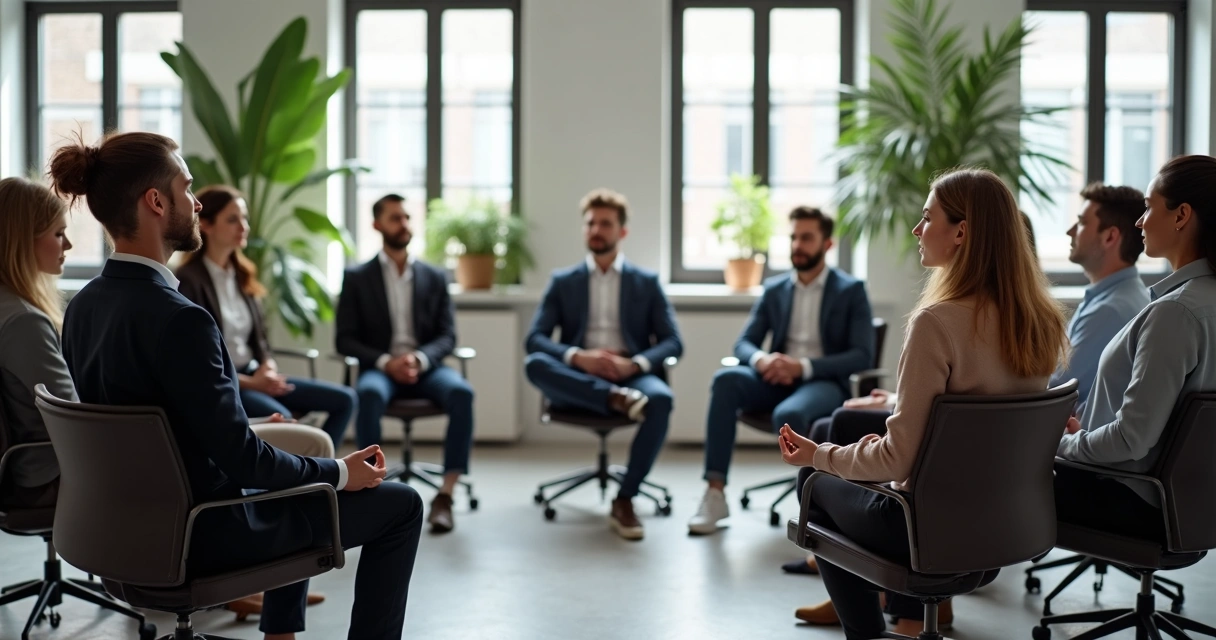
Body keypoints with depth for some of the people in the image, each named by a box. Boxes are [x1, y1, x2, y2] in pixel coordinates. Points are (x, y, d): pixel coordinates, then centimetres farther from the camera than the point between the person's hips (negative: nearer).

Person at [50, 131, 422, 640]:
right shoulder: (178, 318, -27)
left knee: (296, 453, 34)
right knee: (400, 505, 5)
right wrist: (339, 473, -9)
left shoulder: (84, 307, 0)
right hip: (198, 535, -9)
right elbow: (240, 458, -25)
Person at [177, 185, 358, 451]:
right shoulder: (188, 280, -11)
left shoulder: (243, 275, 14)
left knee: (344, 399, -3)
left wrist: (267, 369, -6)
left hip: (254, 376, 8)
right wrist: (250, 383, -18)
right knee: (281, 417, -35)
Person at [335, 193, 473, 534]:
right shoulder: (357, 278, 7)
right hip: (380, 368, -1)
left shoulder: (435, 277, 13)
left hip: (425, 367, 2)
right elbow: (345, 340, 1)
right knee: (369, 394, -38)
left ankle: (445, 494, -32)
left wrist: (419, 359, -17)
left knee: (461, 392, -32)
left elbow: (447, 336, 5)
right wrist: (386, 362, -17)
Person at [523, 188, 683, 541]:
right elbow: (534, 339, 2)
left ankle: (624, 500, -26)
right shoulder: (562, 282, 13)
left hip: (631, 376, 0)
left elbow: (673, 343, 5)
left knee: (660, 399, -35)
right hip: (577, 381, 0)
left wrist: (634, 365, -16)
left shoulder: (647, 282, 13)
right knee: (533, 364, -31)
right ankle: (616, 399, -36)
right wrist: (578, 358, -18)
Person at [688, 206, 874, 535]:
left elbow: (862, 356, -8)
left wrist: (803, 367, -21)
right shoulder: (774, 289, 13)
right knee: (726, 379, -28)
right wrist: (761, 359, -18)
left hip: (825, 382, -4)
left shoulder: (851, 290, 1)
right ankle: (715, 493, -30)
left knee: (788, 414, -39)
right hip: (779, 379, 4)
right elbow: (743, 343, 9)